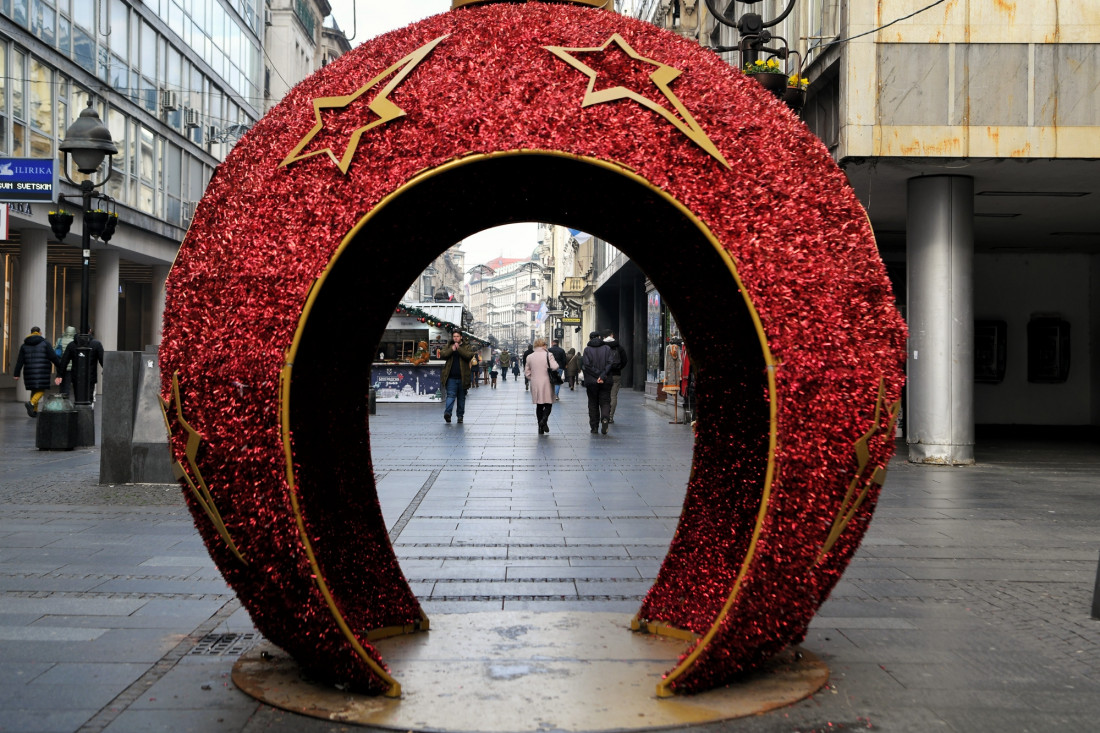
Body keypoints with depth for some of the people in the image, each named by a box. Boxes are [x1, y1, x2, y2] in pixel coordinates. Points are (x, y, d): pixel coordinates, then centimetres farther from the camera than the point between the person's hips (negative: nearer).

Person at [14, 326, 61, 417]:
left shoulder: (24, 345, 11)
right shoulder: (45, 343, 0)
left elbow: (20, 361, 5)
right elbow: (53, 357, -5)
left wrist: (16, 374, 5)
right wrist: (60, 368, 2)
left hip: (29, 371, 4)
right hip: (42, 371, -4)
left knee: (34, 390, 13)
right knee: (41, 390, -1)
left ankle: (34, 411, 11)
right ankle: (31, 403, -26)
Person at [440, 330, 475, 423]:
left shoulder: (467, 347, 7)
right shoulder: (448, 346, 12)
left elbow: (469, 355, -13)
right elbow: (442, 354, -4)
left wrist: (459, 349, -16)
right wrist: (452, 349, -16)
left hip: (462, 378, 0)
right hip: (451, 377, 0)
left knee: (461, 398, 9)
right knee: (451, 395, -12)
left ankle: (460, 416, 16)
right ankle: (447, 413, -24)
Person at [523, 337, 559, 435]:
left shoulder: (529, 357, 5)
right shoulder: (548, 355, -8)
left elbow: (526, 373, 8)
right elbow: (554, 367, -20)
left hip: (535, 385, 4)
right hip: (547, 383, -4)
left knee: (539, 405, 12)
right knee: (548, 404, 6)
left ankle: (540, 428, 11)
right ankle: (544, 419, -20)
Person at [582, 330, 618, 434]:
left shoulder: (587, 349, -1)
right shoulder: (607, 348, 3)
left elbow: (587, 365, -12)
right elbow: (610, 363, -9)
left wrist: (598, 374, -11)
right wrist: (603, 376, -13)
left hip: (591, 382, 0)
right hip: (606, 382, 1)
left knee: (593, 404, 10)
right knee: (605, 402, 6)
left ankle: (594, 427, 11)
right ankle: (605, 419, -20)